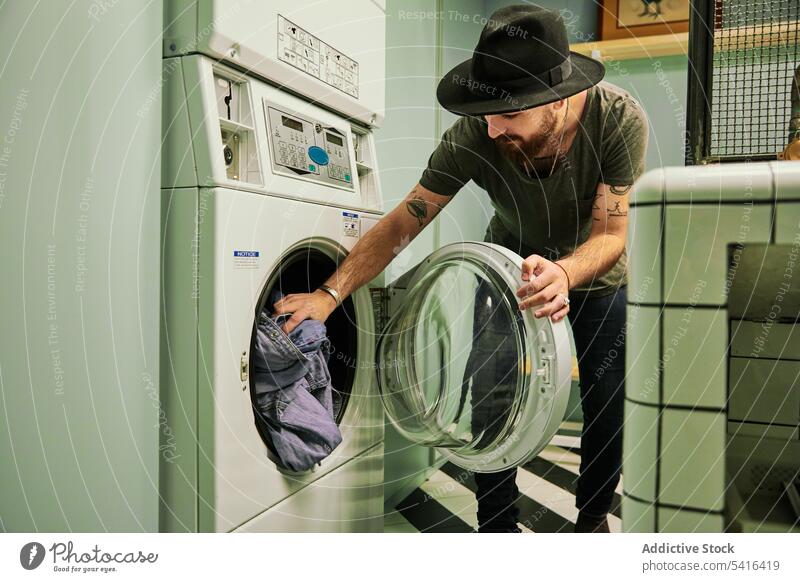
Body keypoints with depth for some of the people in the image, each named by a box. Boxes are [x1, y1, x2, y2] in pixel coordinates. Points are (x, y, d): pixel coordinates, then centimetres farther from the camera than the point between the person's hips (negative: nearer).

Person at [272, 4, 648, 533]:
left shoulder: (619, 118, -32)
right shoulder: (474, 136, -30)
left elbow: (612, 233, -31)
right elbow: (404, 220, -26)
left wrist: (563, 274, -54)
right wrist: (330, 293, -35)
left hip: (597, 274, 0)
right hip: (514, 262, 1)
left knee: (608, 403, -1)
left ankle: (593, 515, 26)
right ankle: (499, 523, 13)